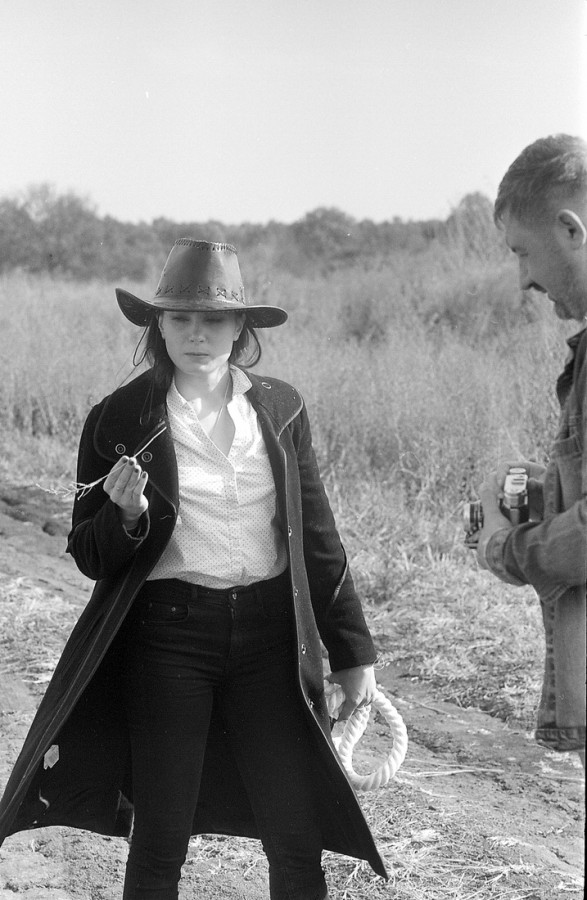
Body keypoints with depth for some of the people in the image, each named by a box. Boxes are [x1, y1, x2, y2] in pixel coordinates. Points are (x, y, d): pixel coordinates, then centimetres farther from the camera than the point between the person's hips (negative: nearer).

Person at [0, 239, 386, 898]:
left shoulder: (281, 410, 5)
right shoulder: (121, 419, -2)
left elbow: (317, 538, 11)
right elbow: (89, 556, 3)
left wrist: (352, 651, 10)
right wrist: (127, 514, -19)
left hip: (271, 636, 2)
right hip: (169, 639, -2)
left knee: (297, 844, 3)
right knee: (160, 844, 5)